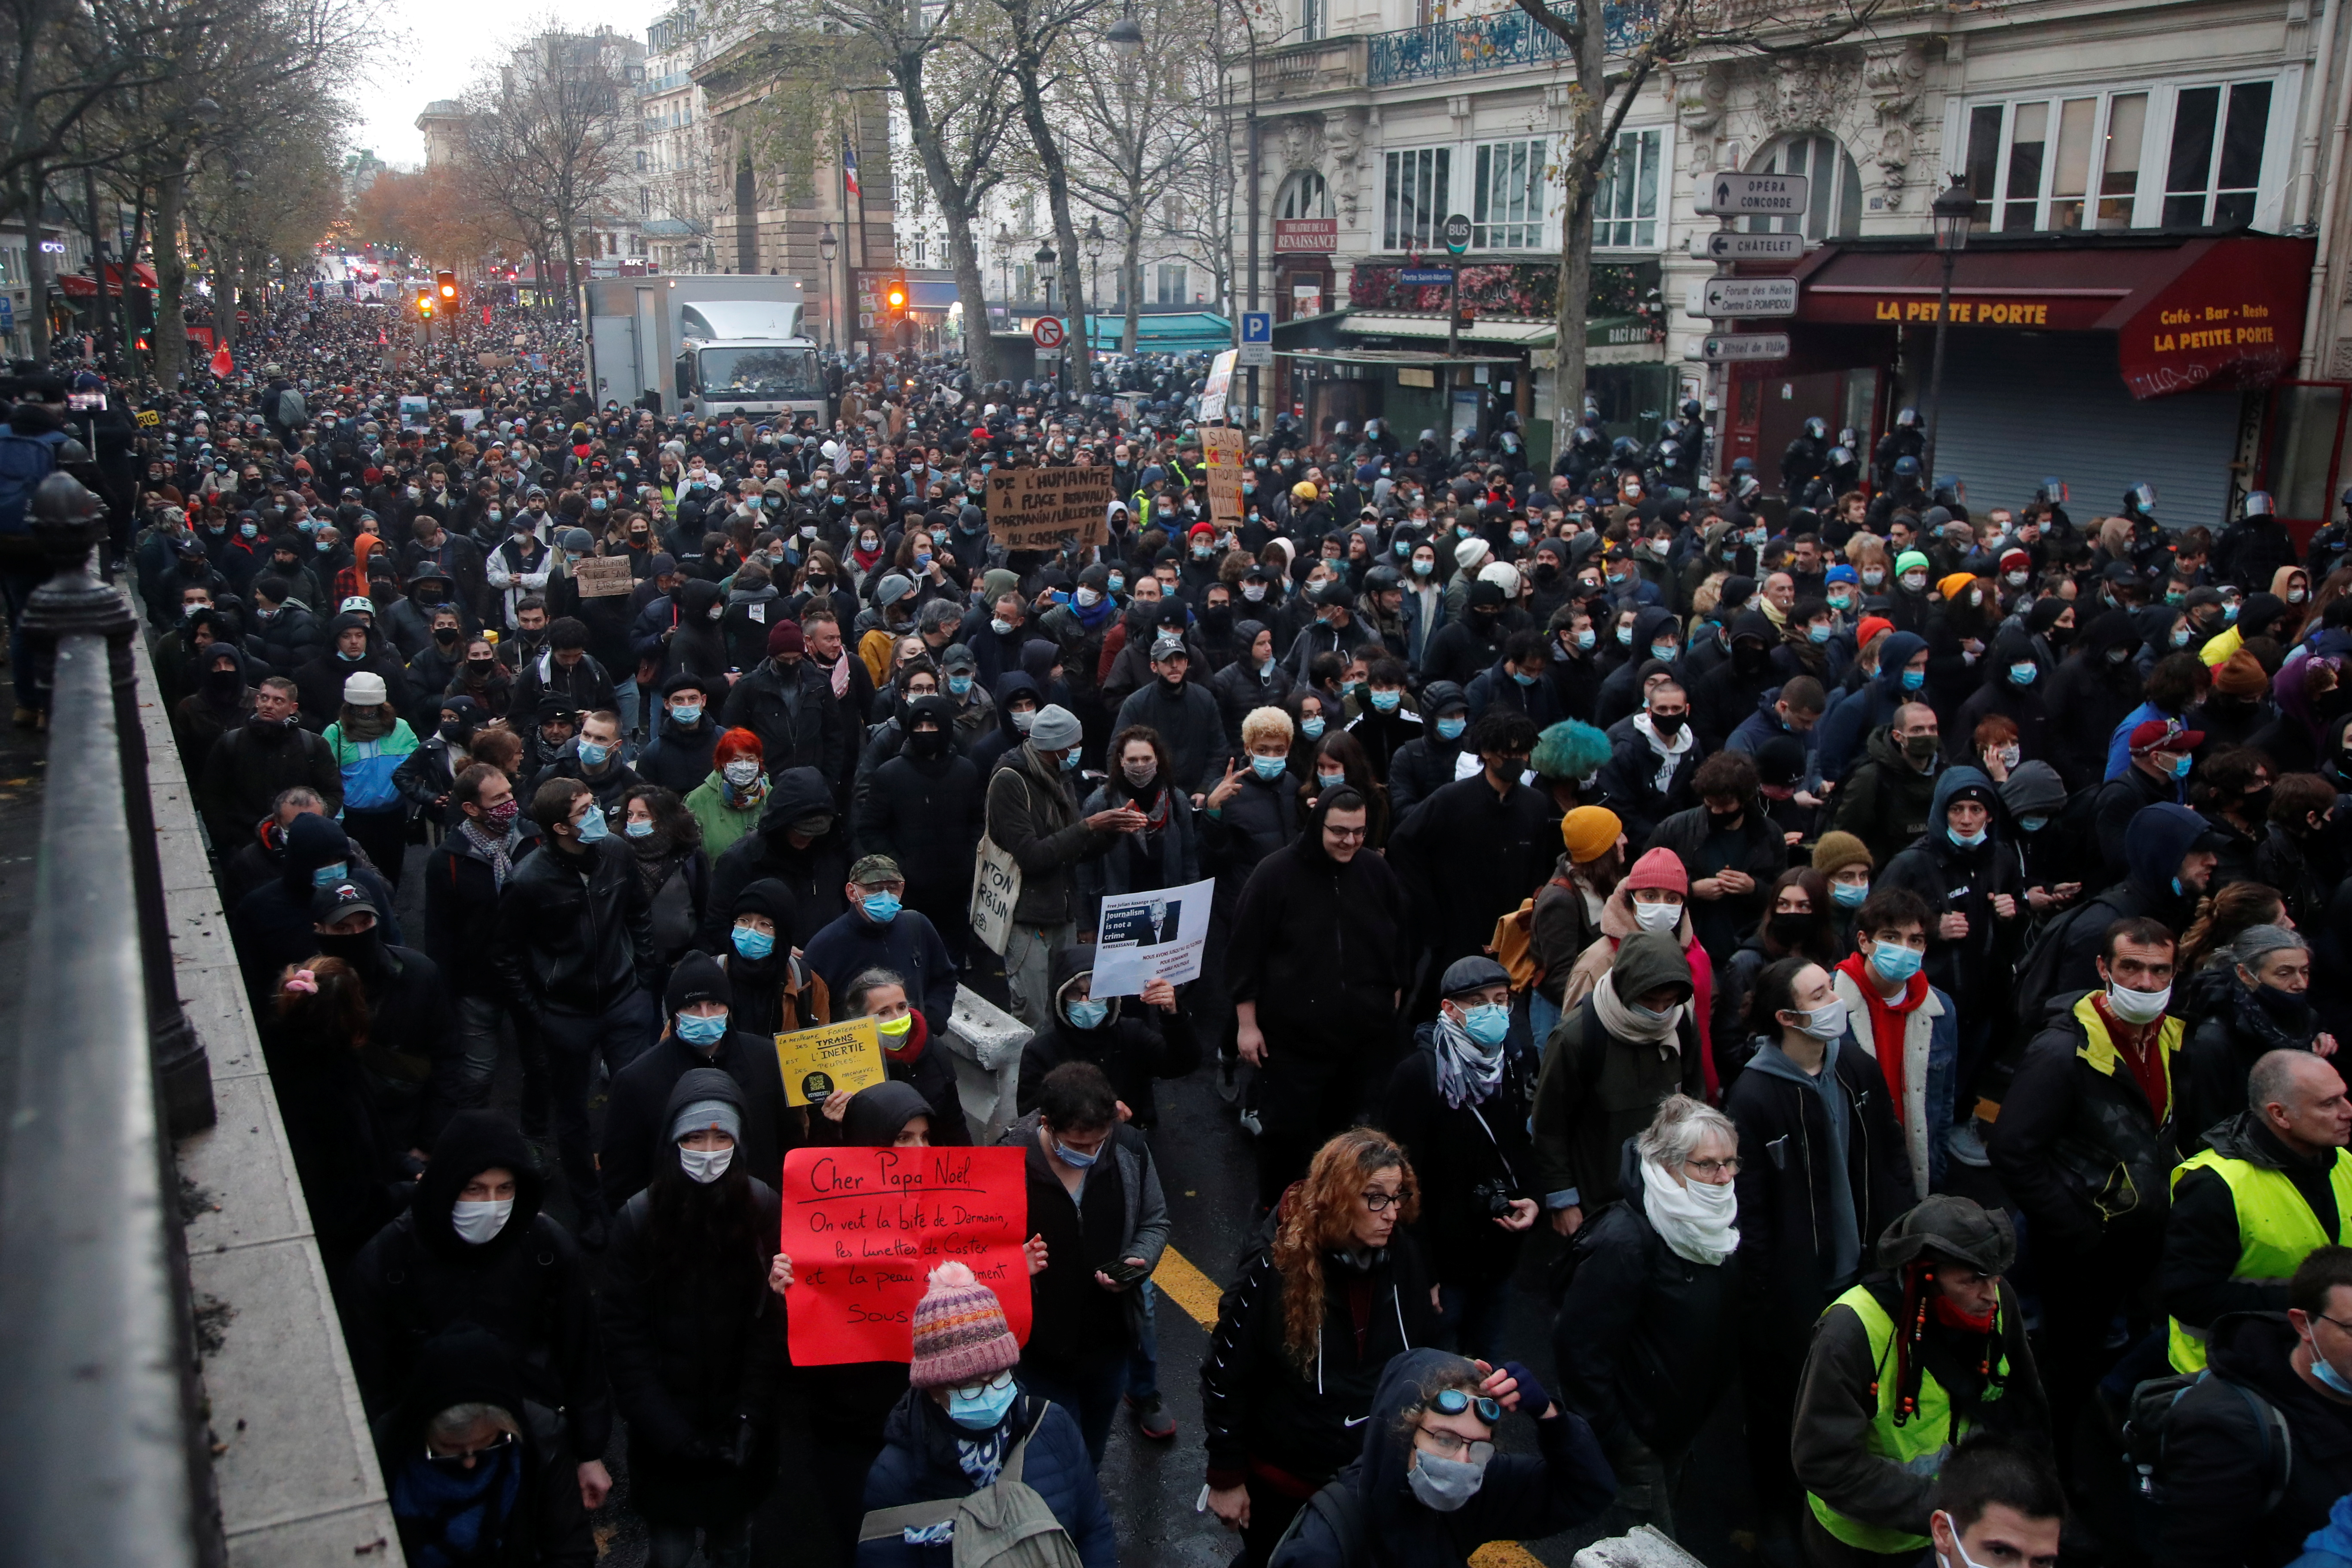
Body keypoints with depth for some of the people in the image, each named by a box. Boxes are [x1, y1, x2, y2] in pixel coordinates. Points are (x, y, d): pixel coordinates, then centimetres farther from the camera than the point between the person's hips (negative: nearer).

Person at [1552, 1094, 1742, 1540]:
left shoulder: (1719, 1225, -6)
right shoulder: (1626, 1239, -32)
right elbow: (1579, 1343, -29)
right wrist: (1612, 1435, -22)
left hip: (1687, 1417, 8)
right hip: (1637, 1431, -7)